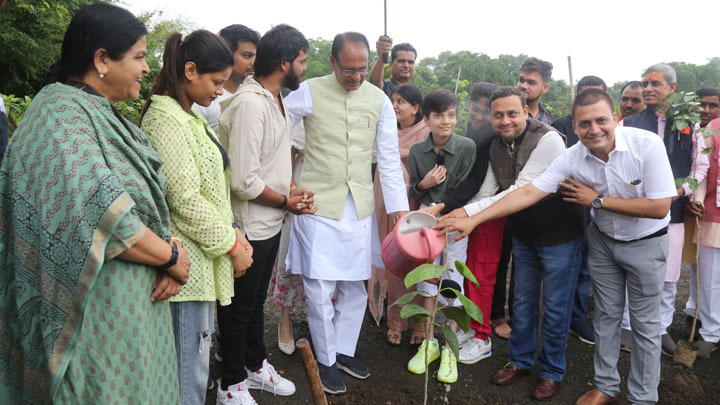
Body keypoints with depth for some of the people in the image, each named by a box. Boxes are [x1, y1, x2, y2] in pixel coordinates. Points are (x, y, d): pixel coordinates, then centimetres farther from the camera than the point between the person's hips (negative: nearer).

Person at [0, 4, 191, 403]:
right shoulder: (60, 116, -17)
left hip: (136, 298, 9)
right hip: (97, 310, -8)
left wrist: (168, 250, -7)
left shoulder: (104, 115, 10)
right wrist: (171, 256, -16)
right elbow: (100, 214, -28)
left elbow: (149, 195, 10)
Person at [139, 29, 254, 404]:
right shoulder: (166, 120, -16)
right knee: (190, 364, 2)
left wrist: (234, 232, 7)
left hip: (205, 259, 10)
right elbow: (185, 201, -20)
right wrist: (231, 246, -11)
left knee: (198, 356, 19)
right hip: (189, 262, -10)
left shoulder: (188, 116, 15)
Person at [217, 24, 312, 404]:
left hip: (271, 222, 9)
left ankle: (256, 366, 42)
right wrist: (285, 201, -13)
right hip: (249, 226, -9)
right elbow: (243, 181, -28)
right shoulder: (249, 104, -25)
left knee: (256, 299, 23)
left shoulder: (277, 99, 7)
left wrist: (293, 189, 1)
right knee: (239, 305, 9)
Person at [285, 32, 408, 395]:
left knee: (355, 287, 11)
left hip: (359, 208, 3)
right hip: (318, 204, -3)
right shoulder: (310, 92, -4)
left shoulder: (378, 100, 5)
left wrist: (399, 208, 5)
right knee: (319, 290, 0)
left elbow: (389, 158, 7)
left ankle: (345, 351, 32)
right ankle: (326, 360, 21)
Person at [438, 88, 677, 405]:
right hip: (603, 239, 3)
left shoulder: (647, 145, -26)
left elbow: (660, 207, -25)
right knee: (606, 315, 15)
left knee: (645, 324, 7)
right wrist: (473, 220, -27)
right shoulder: (572, 158, -18)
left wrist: (597, 200, -23)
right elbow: (528, 192, -21)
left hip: (645, 243, -3)